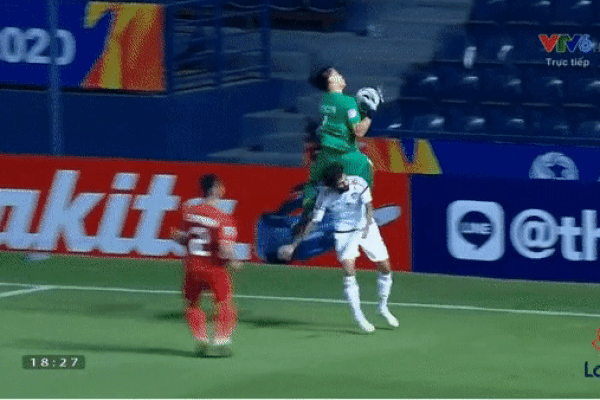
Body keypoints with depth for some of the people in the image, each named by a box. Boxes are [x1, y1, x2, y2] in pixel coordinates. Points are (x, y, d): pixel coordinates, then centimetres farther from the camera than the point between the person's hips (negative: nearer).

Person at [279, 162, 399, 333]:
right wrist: (294, 245, -10)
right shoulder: (325, 196, -18)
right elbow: (312, 222, -10)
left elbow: (368, 206, -29)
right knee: (348, 269, -23)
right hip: (344, 234, -2)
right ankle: (358, 316, -16)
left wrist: (368, 226, -48)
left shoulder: (359, 183, -19)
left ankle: (383, 308, 27)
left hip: (367, 229, 2)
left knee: (385, 268, 3)